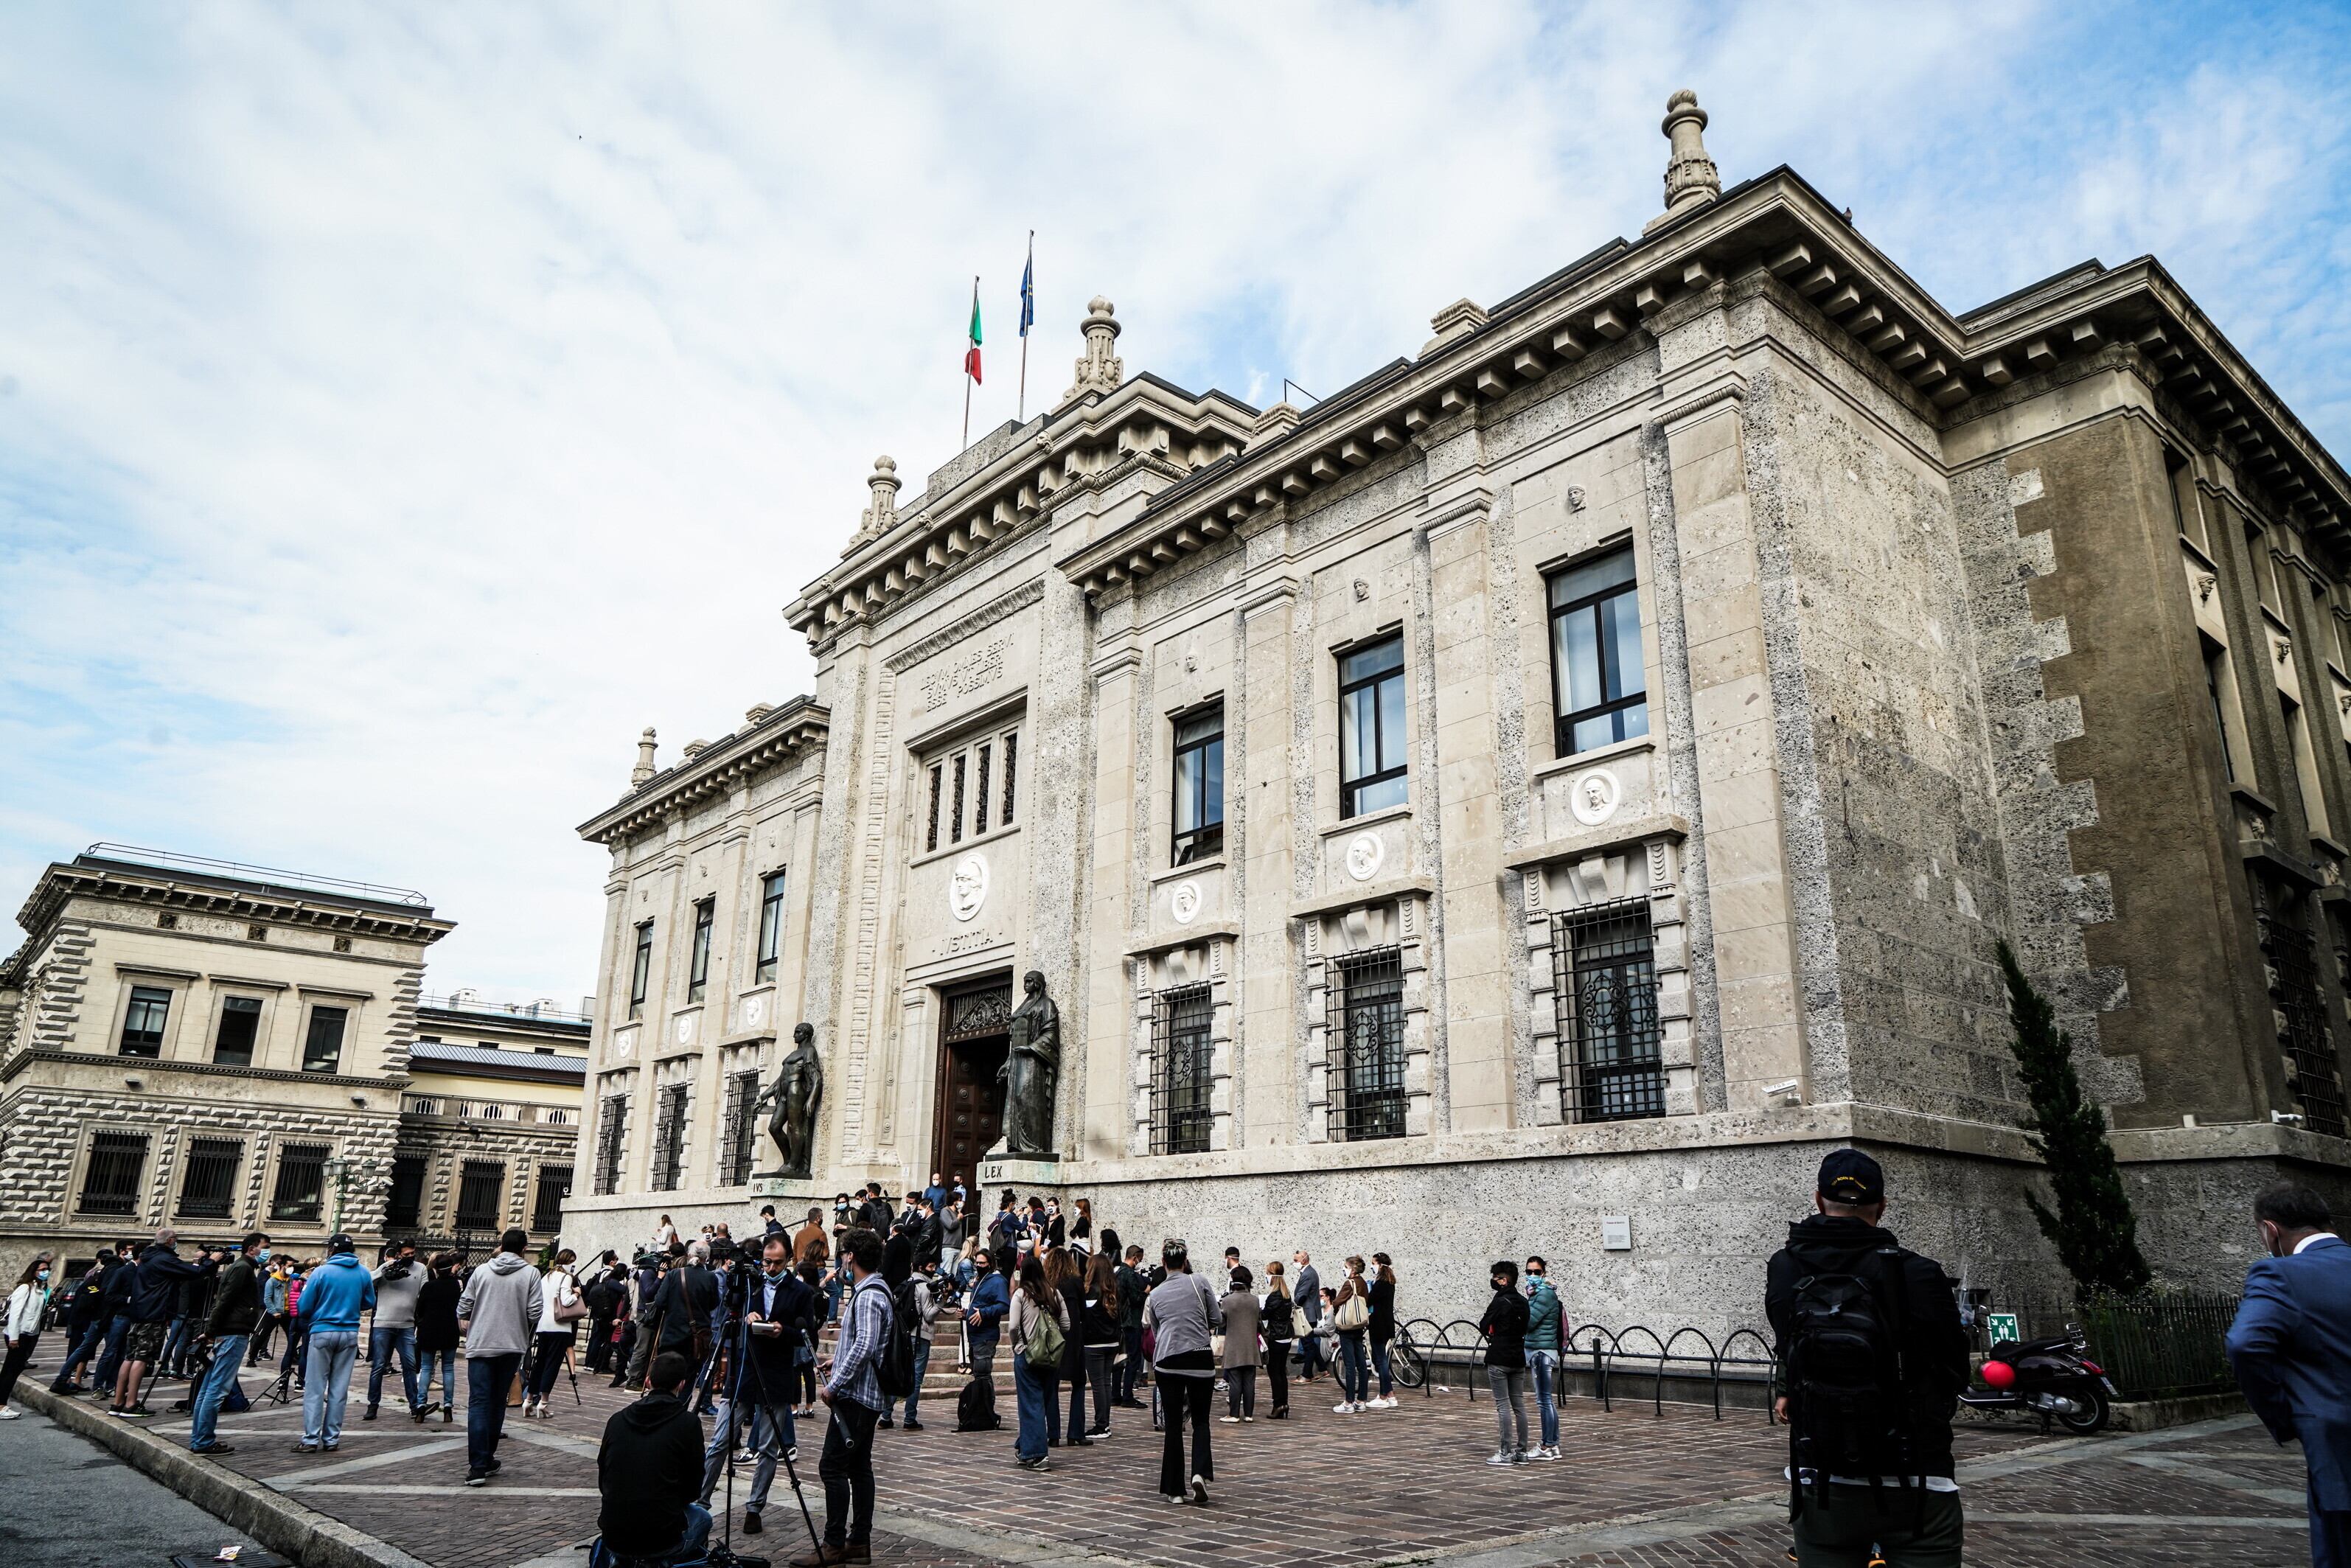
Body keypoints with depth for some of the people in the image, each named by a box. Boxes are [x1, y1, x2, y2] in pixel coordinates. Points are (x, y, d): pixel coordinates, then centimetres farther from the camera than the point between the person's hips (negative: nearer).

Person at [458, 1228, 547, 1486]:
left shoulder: (481, 1271, 2)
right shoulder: (530, 1273, -3)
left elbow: (463, 1305, 4)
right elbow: (535, 1311, -7)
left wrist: (466, 1329, 25)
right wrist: (525, 1334, 14)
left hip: (479, 1345, 0)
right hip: (512, 1346, 0)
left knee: (479, 1403, -2)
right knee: (498, 1402, 14)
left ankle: (478, 1466, -11)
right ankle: (488, 1459, 20)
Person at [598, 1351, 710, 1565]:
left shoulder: (617, 1419, 3)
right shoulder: (687, 1423, -7)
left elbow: (603, 1482, 12)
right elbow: (694, 1486, 1)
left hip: (613, 1540, 4)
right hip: (662, 1541, -3)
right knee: (702, 1516, 28)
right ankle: (665, 1562, 14)